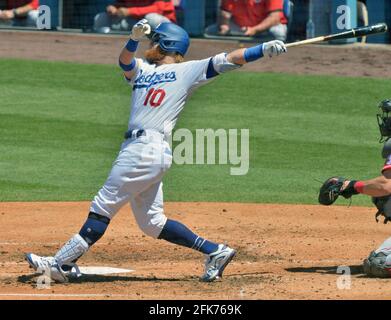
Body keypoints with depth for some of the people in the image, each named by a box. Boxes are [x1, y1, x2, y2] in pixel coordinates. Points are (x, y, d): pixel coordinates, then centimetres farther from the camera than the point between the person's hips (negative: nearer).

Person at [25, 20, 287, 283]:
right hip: (137, 149, 9)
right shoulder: (142, 69, 23)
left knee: (103, 207, -5)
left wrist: (264, 48, -12)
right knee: (152, 223, 10)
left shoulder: (187, 71, 4)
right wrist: (135, 38, -16)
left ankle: (63, 263, -2)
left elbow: (228, 60, -2)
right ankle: (215, 251, 11)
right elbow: (125, 61, 4)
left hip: (147, 150, -9)